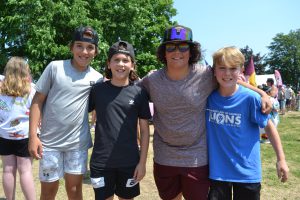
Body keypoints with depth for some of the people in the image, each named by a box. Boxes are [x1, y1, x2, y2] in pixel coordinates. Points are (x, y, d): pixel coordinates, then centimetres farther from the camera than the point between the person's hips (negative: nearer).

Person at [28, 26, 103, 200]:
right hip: (50, 142, -1)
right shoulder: (55, 67, -6)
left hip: (78, 143, 1)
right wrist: (33, 135, -8)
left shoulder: (97, 78, -1)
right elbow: (38, 101, -3)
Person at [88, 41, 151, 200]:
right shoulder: (98, 89, -2)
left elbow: (144, 130, -1)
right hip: (101, 161, 0)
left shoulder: (139, 93, -3)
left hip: (129, 162, 0)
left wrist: (142, 162, -3)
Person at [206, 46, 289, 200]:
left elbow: (268, 126, -4)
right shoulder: (208, 96, -6)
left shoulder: (250, 97, -15)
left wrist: (281, 159, -2)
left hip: (247, 172, -2)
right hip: (218, 170, 2)